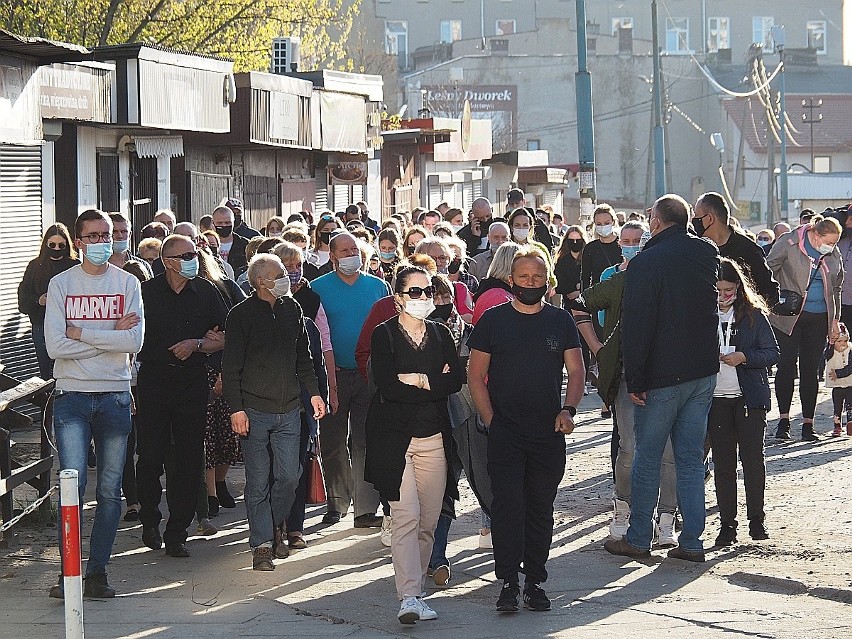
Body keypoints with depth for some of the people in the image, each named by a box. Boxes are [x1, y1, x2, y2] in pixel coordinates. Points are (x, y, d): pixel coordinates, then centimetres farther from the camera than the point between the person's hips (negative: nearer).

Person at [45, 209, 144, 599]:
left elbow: (135, 341, -9)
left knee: (110, 489, 4)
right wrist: (111, 335, -8)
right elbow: (56, 346, -9)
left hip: (115, 395, 2)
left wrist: (80, 333, -11)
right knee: (73, 482, -12)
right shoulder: (61, 283, 2)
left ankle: (98, 572, 11)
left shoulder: (127, 283, 5)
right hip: (72, 395, -2)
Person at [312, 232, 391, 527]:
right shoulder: (318, 288, 2)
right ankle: (336, 502, 18)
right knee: (333, 443, 6)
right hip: (334, 375, 0)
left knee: (365, 443, -3)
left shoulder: (378, 286, 8)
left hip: (370, 376, 0)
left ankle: (366, 510, -2)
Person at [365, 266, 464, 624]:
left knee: (429, 521, 4)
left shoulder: (440, 334, 14)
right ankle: (409, 597, -20)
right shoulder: (384, 335, 0)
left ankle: (414, 587, 15)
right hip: (394, 436, -5)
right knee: (406, 517, -14)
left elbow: (457, 380, 0)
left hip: (434, 438, 5)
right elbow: (386, 385, -13)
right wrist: (434, 385, -7)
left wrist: (418, 381, -11)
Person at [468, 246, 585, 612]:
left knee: (541, 509, 6)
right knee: (507, 506, -9)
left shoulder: (560, 321, 8)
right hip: (504, 432, -2)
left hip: (549, 432, 2)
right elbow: (476, 375, 3)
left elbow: (576, 370, 7)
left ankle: (535, 582, 12)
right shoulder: (493, 320, 3)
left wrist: (568, 409, -10)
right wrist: (490, 420, -7)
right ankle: (508, 582, -6)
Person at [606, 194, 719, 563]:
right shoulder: (707, 254, 4)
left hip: (663, 376, -5)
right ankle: (691, 542, 9)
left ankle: (638, 539, 10)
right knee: (691, 459, 9)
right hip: (704, 372, 5)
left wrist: (635, 380, -11)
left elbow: (636, 326, -15)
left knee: (647, 458, 5)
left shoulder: (645, 263, -14)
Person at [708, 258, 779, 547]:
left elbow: (772, 353, 0)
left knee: (752, 458, 0)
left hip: (750, 398, -1)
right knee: (722, 462, 4)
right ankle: (727, 522, 9)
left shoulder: (753, 315, 1)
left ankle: (756, 520, 10)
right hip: (716, 400, 1)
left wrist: (744, 357, -15)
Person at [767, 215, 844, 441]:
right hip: (788, 317, -3)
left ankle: (808, 423, 8)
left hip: (818, 319, 3)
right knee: (786, 365, -7)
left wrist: (835, 319, 15)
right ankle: (783, 420, 2)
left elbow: (836, 289, 17)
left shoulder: (834, 255, 7)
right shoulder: (788, 243, -7)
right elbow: (767, 271, -3)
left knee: (810, 370, 4)